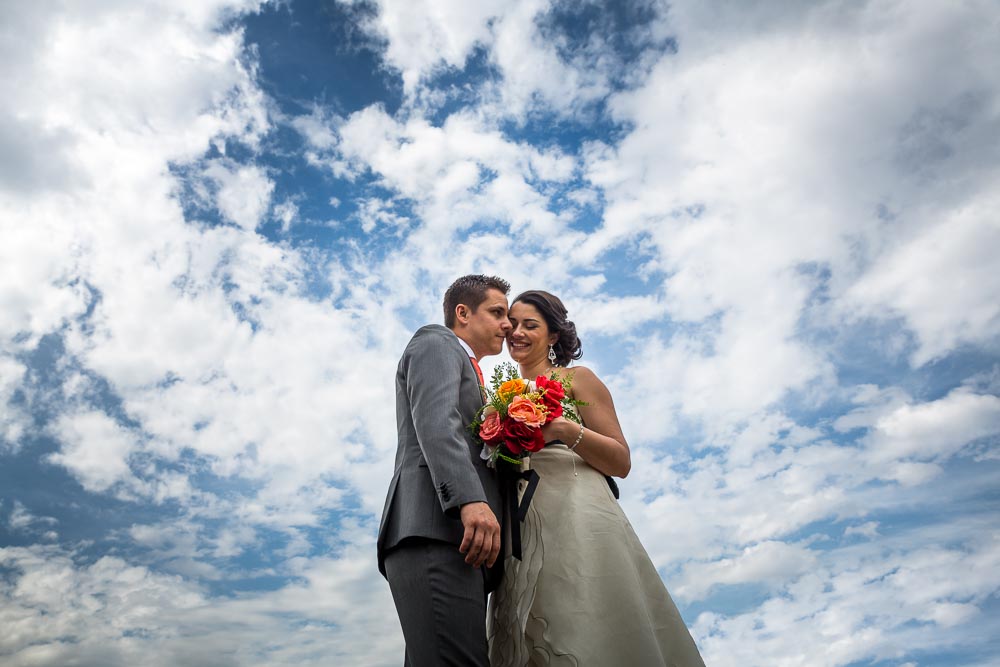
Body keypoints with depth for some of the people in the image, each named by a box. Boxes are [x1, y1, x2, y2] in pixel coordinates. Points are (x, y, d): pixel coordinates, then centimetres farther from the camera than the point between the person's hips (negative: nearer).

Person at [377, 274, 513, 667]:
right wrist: (471, 499, -24)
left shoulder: (466, 372, 36)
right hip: (436, 531, -9)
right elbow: (435, 420, -12)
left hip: (459, 537, 9)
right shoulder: (436, 342, 9)